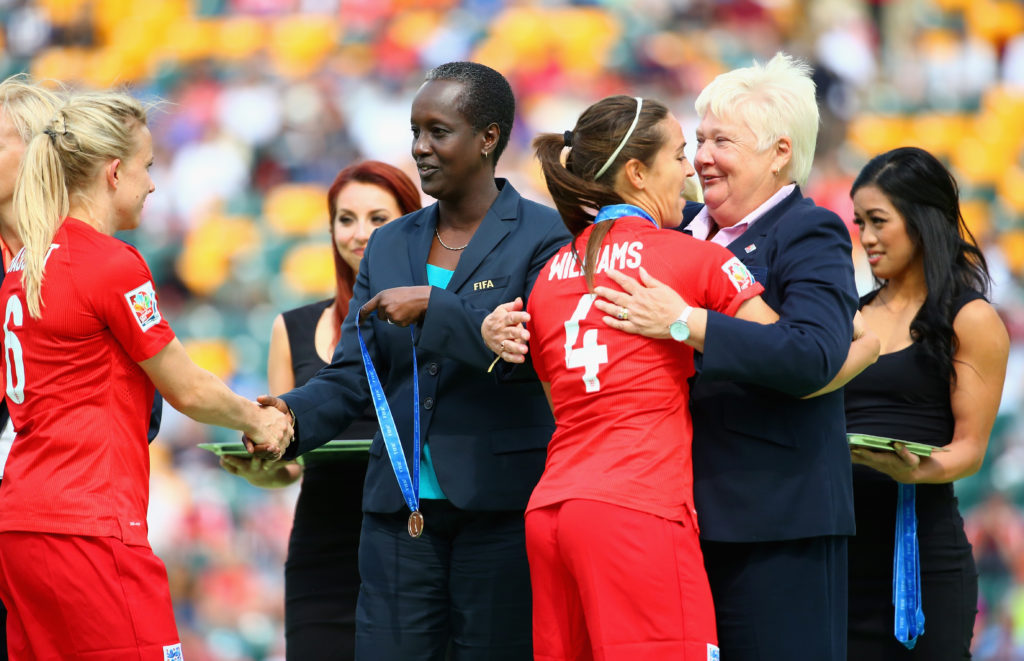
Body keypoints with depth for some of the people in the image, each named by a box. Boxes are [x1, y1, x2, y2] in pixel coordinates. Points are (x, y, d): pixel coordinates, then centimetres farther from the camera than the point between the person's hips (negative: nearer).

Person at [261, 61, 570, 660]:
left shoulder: (545, 237, -1)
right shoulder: (391, 245, 16)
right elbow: (352, 375, 12)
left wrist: (433, 307, -17)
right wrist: (293, 414, -9)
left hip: (499, 504, -5)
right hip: (401, 507, 5)